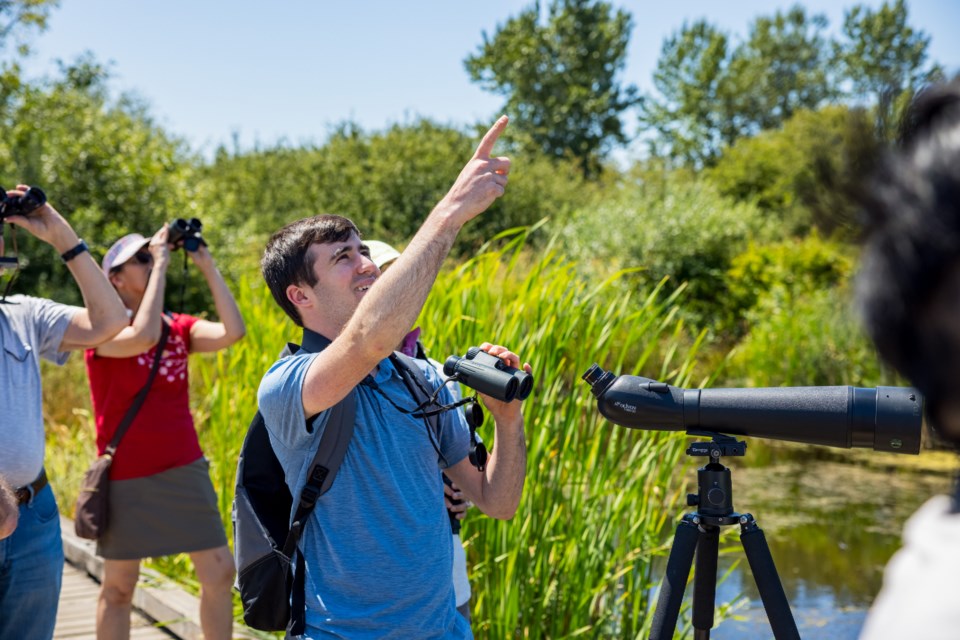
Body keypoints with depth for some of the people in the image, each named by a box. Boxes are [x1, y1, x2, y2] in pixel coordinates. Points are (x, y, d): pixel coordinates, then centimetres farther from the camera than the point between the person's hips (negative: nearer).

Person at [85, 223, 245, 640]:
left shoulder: (178, 326, 4)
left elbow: (232, 332, -11)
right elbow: (143, 336, -31)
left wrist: (207, 266, -9)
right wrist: (161, 265, -22)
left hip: (186, 471, 5)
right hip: (127, 479, -4)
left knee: (219, 573, 4)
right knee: (118, 588, 8)